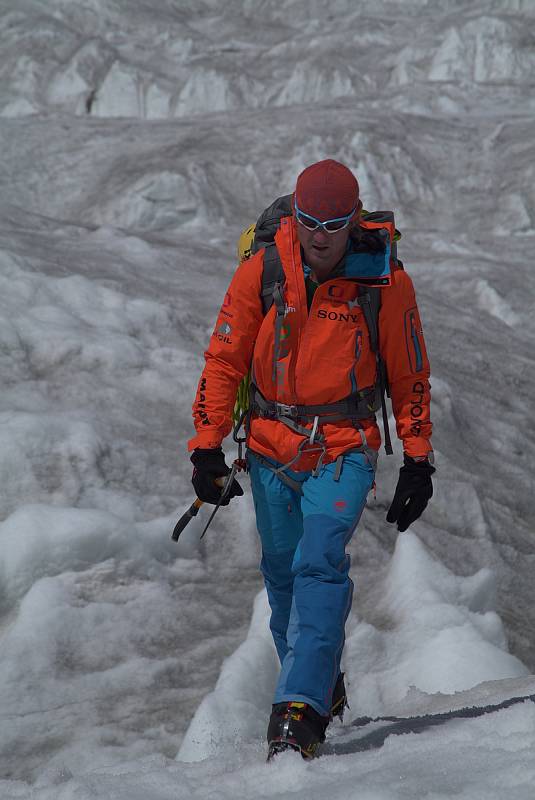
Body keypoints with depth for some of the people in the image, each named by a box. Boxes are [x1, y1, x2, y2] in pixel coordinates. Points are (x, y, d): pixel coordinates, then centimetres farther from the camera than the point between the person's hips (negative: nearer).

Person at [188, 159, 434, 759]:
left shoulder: (384, 280, -8)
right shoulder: (261, 269, -7)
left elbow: (409, 377, 2)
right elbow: (224, 359, 1)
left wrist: (417, 462, 1)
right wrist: (207, 446, -3)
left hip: (344, 448, -3)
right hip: (271, 445, 3)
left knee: (320, 563, -21)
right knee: (283, 575, 11)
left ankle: (301, 709, -26)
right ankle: (325, 686, 30)